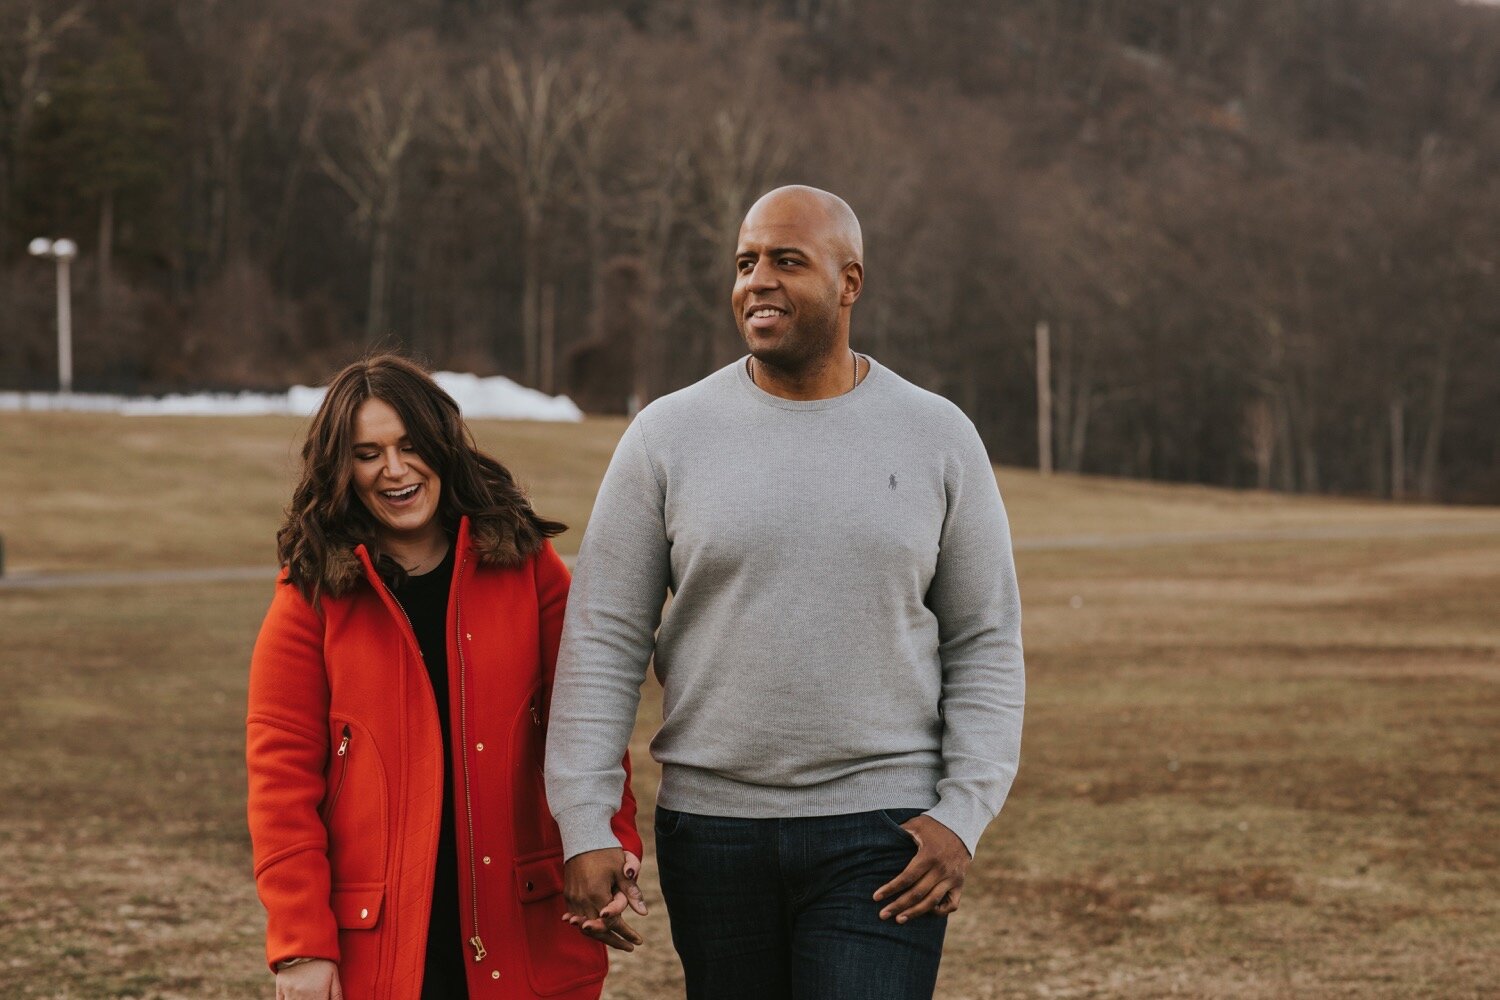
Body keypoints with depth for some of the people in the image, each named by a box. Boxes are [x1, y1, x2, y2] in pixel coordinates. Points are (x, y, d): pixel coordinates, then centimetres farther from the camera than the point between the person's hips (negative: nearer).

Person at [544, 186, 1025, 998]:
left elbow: (985, 645, 5)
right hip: (712, 828, 1)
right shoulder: (668, 436, 1)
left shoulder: (938, 439, 2)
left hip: (881, 833, -1)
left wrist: (963, 815, -6)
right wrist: (585, 827, -7)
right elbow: (604, 641, 0)